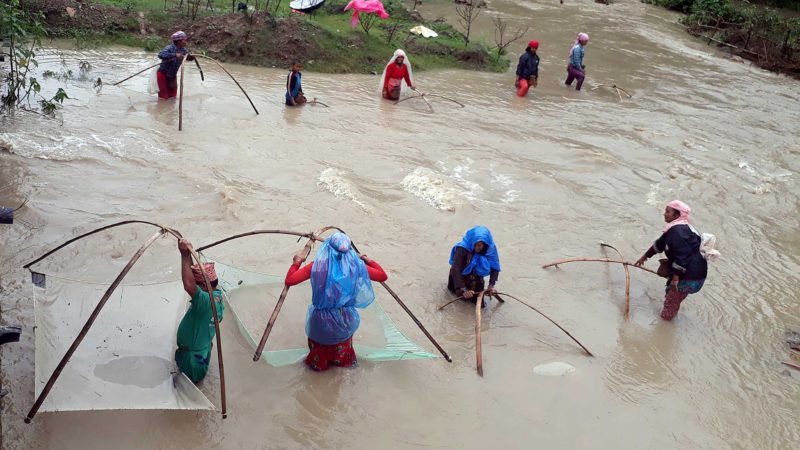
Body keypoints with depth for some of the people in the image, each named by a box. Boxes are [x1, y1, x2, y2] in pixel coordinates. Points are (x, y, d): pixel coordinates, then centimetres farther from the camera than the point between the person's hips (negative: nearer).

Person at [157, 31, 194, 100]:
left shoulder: (184, 50, -5)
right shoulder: (170, 48, -25)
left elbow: (188, 58, 13)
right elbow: (161, 55, -42)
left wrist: (192, 57, -12)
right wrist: (175, 55, -50)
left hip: (173, 75, 6)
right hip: (163, 74, -6)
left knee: (173, 96, 15)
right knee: (164, 97, -2)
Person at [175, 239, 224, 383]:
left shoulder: (207, 301, -38)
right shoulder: (217, 295, -8)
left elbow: (189, 286, -56)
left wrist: (185, 256, -49)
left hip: (191, 359, -9)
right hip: (202, 351, 9)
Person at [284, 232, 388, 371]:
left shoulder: (317, 266, -14)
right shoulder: (355, 265, -10)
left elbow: (289, 281, -14)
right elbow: (383, 276, 3)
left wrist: (296, 262, 4)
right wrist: (367, 260, 18)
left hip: (322, 321, -2)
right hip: (345, 321, 2)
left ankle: (319, 363, 57)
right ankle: (342, 360, 58)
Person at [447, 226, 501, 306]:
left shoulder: (490, 248, -21)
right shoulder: (462, 248, -32)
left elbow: (495, 268, -12)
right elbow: (456, 270, -37)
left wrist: (491, 285, -25)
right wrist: (463, 289, -44)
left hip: (476, 276, 1)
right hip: (461, 276, -1)